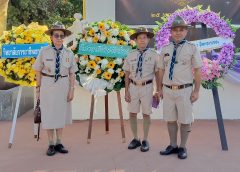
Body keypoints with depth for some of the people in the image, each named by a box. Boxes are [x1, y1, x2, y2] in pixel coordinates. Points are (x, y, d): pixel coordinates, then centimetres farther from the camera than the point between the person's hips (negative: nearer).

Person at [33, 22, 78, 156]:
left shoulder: (69, 53, -1)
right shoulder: (44, 51, -6)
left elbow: (72, 73, 1)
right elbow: (38, 71, -2)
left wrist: (72, 89, -5)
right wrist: (38, 89, -3)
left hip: (63, 85, 2)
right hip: (47, 84, -2)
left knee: (61, 113, 8)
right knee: (49, 114, 3)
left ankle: (59, 143, 19)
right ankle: (51, 145, 14)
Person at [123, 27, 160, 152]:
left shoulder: (153, 55, -4)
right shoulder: (131, 55, 3)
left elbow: (157, 74, -1)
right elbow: (127, 74, 5)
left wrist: (158, 91, -3)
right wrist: (126, 91, 0)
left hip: (147, 87, -2)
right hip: (133, 86, 3)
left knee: (146, 114, 6)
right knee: (132, 114, 7)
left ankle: (145, 141, 20)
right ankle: (135, 139, 23)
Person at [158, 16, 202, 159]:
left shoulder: (192, 48, -3)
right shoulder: (165, 49, 7)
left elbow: (198, 70, -4)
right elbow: (162, 70, 11)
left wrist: (196, 91, -8)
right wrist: (160, 89, 10)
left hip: (184, 90, -3)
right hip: (168, 90, 4)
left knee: (185, 120, 5)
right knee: (170, 120, 10)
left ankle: (183, 147, 20)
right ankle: (173, 146, 25)